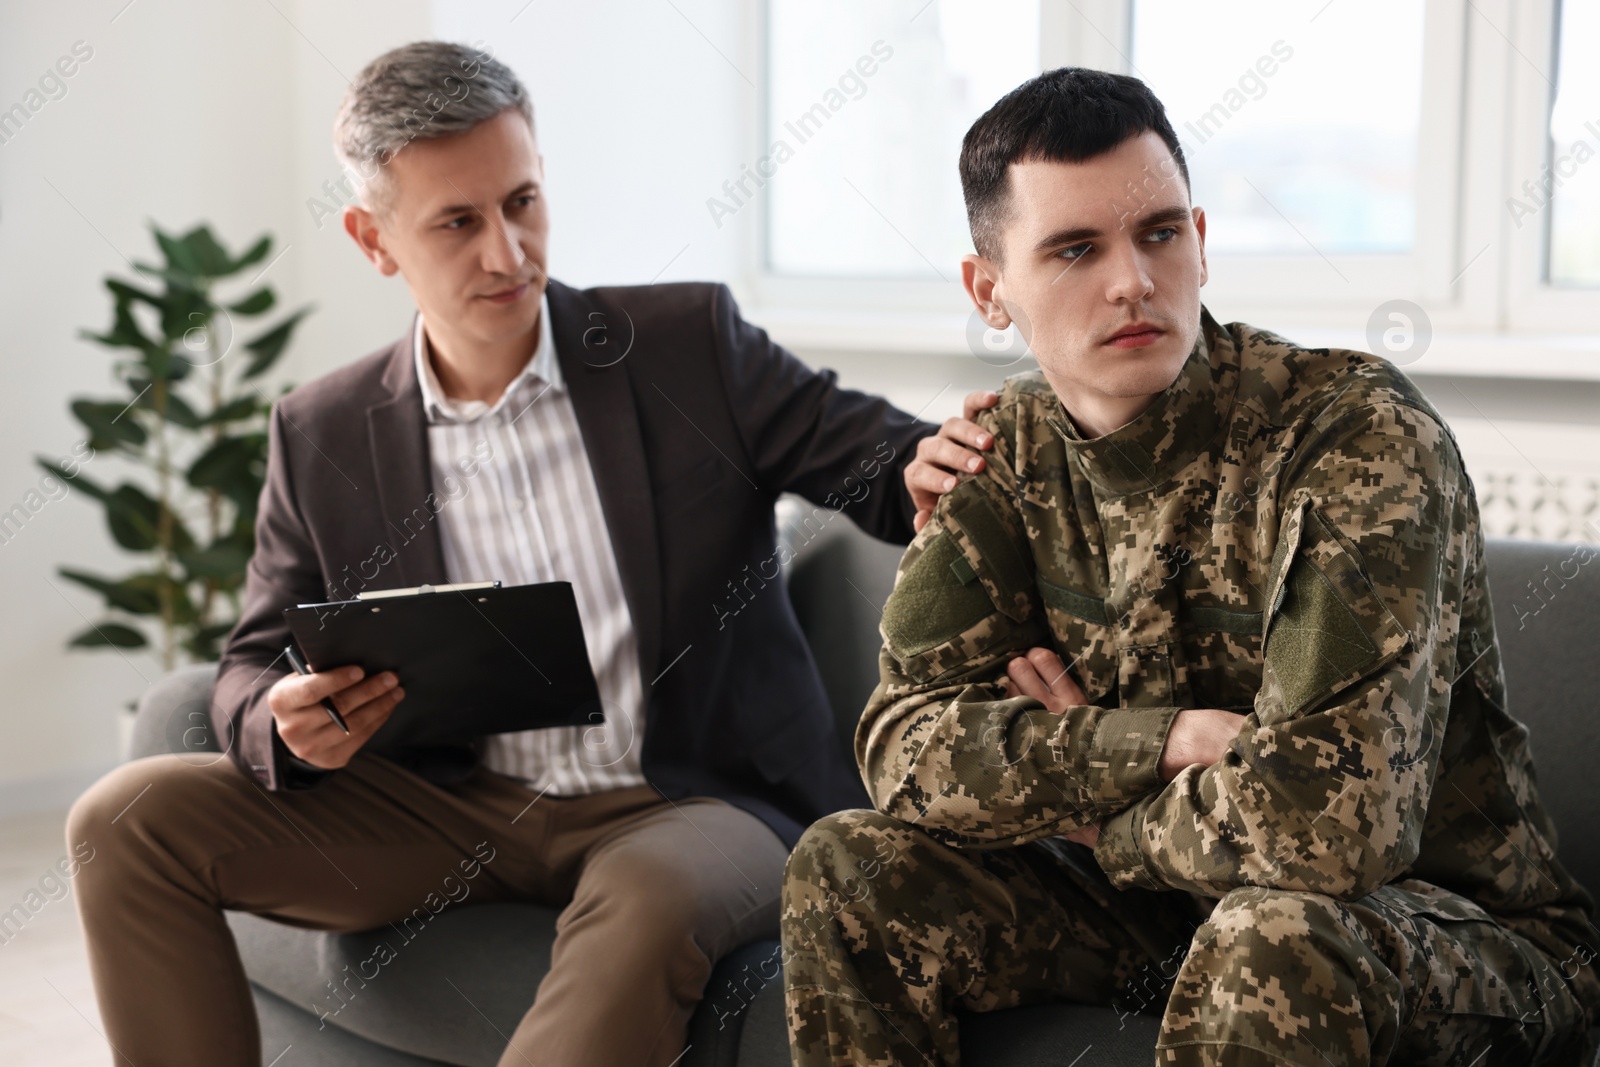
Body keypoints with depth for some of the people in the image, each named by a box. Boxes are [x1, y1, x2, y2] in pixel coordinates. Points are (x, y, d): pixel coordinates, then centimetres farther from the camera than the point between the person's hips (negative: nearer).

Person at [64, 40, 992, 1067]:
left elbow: (865, 450, -1)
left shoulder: (691, 341, 0)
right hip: (456, 816, 3)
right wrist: (290, 725, -15)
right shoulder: (322, 435, 5)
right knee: (131, 817, -10)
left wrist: (923, 470, -27)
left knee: (647, 900, -39)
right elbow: (257, 670, 10)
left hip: (691, 804, -3)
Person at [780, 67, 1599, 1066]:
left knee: (1272, 946, -38)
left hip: (1452, 920, -5)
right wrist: (1166, 744, -24)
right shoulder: (1015, 450, -3)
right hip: (1163, 903, 5)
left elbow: (1329, 818, -32)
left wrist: (1088, 809, -14)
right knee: (848, 868, -11)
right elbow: (906, 746, -9)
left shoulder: (1363, 437, -23)